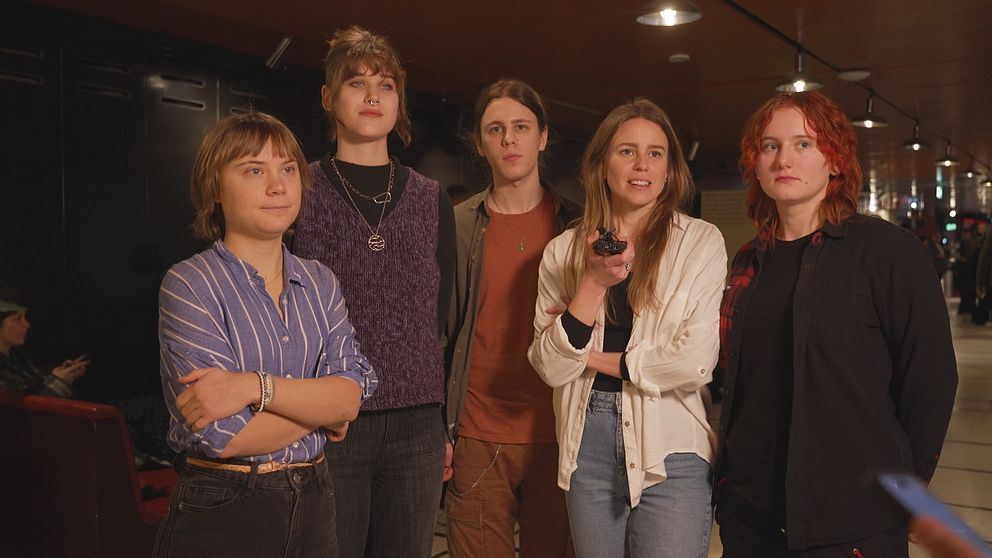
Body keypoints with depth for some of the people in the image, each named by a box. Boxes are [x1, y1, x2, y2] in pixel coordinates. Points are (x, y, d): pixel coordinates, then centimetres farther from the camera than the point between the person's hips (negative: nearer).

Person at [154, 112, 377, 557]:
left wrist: (255, 386, -22)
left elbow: (350, 395, -9)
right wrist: (318, 406, -8)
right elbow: (226, 436, -20)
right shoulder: (189, 285, -12)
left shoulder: (320, 282, 4)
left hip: (314, 504, 5)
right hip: (220, 512, -5)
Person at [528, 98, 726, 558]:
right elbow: (551, 367, -3)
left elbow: (696, 362, -12)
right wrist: (594, 283, -14)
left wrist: (594, 358, -3)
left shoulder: (701, 242, -3)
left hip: (670, 450, -2)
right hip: (586, 446, 3)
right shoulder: (564, 252, 3)